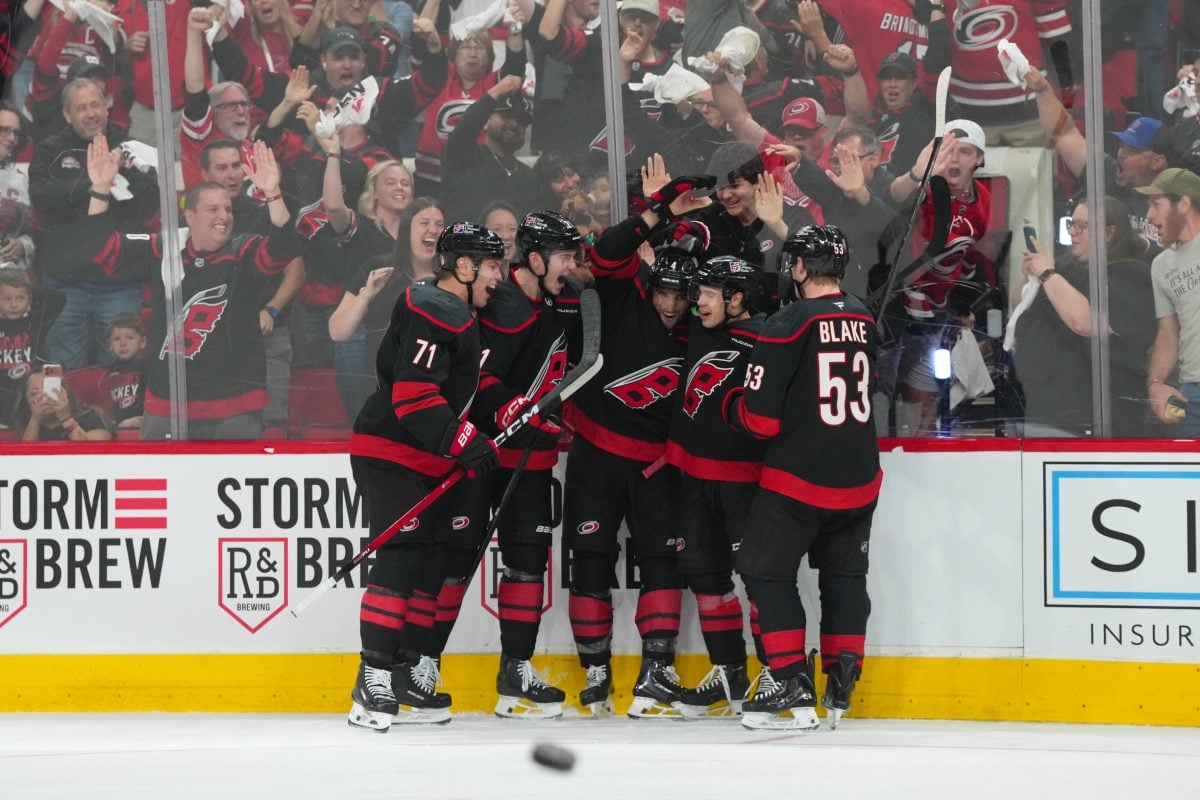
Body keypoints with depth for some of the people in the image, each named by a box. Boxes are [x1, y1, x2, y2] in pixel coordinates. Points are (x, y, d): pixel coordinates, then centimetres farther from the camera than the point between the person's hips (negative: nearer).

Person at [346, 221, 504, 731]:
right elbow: (412, 393, -24)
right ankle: (373, 684, -17)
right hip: (390, 453, -11)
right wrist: (465, 442, -24)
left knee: (432, 563, 10)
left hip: (431, 462, 11)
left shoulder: (463, 317, 18)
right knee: (400, 558, -15)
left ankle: (409, 677, 16)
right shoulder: (431, 312, -16)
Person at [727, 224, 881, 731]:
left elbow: (761, 417, -15)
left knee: (766, 570, 3)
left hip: (799, 476, -6)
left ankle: (791, 687, -5)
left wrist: (730, 407, 5)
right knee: (844, 575, 17)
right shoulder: (864, 320, 6)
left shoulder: (788, 326, -15)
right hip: (859, 478, 6)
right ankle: (840, 687, 18)